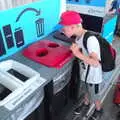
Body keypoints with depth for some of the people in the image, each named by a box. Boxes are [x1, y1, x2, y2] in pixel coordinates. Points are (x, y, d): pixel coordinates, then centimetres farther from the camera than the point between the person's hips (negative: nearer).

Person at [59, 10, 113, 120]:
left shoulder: (90, 39, -34)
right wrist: (75, 49, -11)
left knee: (95, 97, 21)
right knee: (87, 91, 32)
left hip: (94, 77, -6)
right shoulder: (79, 36, -8)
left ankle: (99, 110, 51)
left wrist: (78, 54, -41)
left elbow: (96, 63, -36)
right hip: (85, 73, 7)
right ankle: (85, 105, 59)